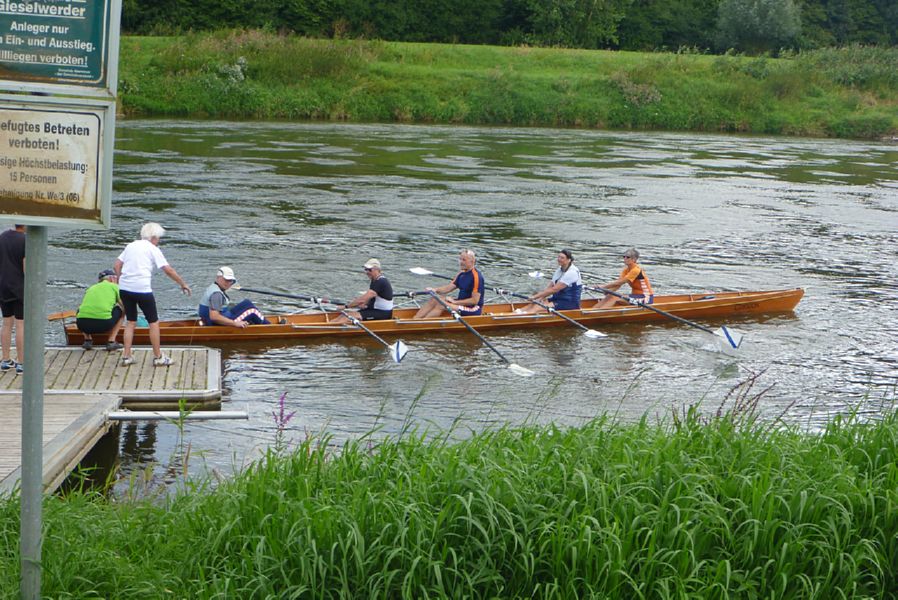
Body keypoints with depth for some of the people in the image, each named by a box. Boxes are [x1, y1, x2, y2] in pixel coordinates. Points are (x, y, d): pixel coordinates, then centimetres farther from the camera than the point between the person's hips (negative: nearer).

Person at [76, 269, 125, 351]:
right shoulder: (114, 287, 16)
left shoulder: (91, 288, 29)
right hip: (103, 324, -4)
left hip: (82, 324, 4)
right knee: (120, 310, 24)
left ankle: (87, 340, 22)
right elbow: (124, 308, 19)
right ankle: (111, 342, 15)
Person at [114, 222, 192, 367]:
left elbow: (117, 264, 12)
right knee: (153, 322, 7)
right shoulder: (153, 249, -1)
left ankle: (126, 357, 13)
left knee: (130, 321, 17)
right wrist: (183, 284, 2)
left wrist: (120, 280, 17)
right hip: (142, 289, -6)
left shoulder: (131, 245, 16)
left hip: (124, 288, 6)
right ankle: (158, 358, 11)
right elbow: (168, 270, -5)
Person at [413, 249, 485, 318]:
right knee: (435, 299, -6)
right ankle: (414, 319, -16)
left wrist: (455, 302, -20)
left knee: (441, 305, -26)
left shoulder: (476, 276, -17)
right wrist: (435, 290, -11)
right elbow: (449, 287, 8)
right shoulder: (462, 274, 12)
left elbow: (475, 300, -20)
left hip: (473, 310, -9)